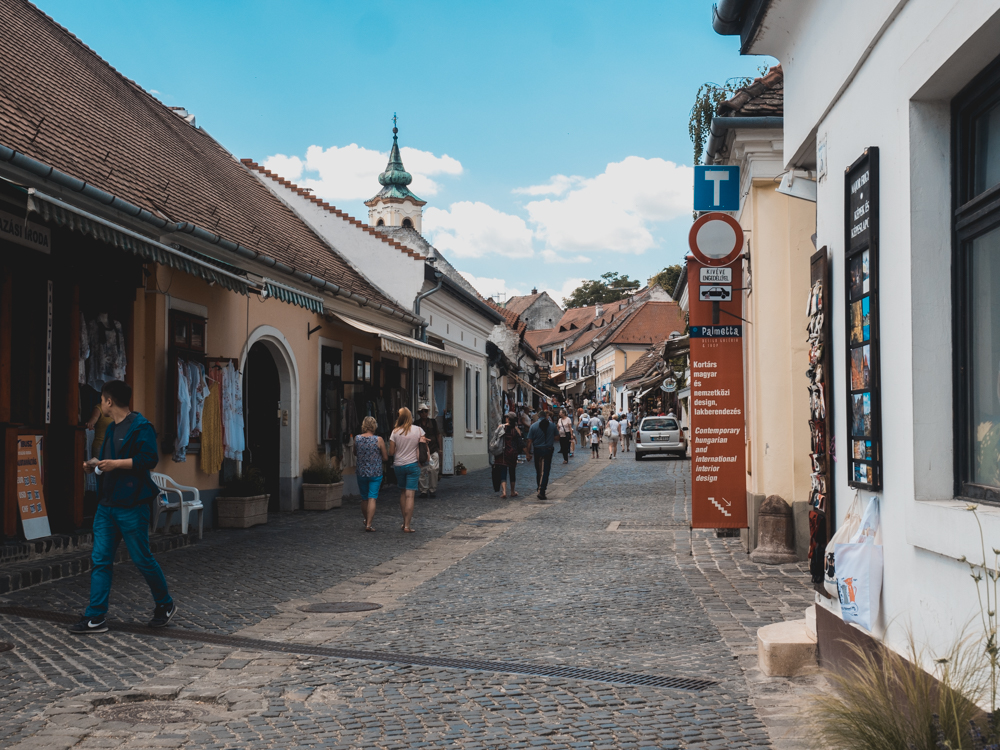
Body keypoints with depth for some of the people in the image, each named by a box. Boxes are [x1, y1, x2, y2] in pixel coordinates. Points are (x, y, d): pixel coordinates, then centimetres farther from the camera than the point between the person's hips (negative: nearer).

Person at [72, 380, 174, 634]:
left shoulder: (140, 426, -11)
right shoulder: (112, 429, 18)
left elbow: (150, 459, -20)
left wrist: (116, 464, -22)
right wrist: (96, 465, 8)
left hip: (131, 505, -9)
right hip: (107, 504, 9)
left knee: (142, 558, 0)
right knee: (100, 559, 3)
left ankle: (165, 605, 18)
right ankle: (96, 617, 5)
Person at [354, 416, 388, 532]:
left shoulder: (357, 439, -3)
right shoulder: (379, 440, -11)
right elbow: (385, 458, -4)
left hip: (361, 473, 3)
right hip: (375, 473, -3)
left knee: (364, 498, 17)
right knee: (372, 498, -3)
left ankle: (366, 521, 33)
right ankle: (368, 524, -11)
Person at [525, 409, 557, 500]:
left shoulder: (533, 426, -4)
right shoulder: (552, 425, -1)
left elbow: (530, 441, -4)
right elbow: (556, 437, 8)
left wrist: (528, 453, 3)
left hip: (537, 450, 0)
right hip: (548, 450, 0)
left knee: (538, 471, 15)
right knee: (545, 471, -2)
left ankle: (540, 490, 26)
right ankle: (541, 491, -14)